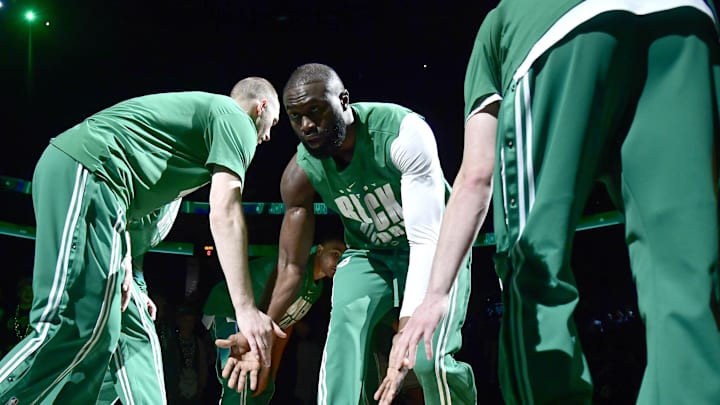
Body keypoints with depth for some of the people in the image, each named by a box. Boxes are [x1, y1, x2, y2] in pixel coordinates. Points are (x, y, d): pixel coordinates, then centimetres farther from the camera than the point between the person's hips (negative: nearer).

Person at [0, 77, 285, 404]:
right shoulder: (237, 119, 3)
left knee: (97, 333, 6)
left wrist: (123, 260, 22)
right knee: (71, 325, -16)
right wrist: (246, 309, -12)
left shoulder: (199, 109, 30)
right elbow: (224, 213, -10)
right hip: (86, 171, -10)